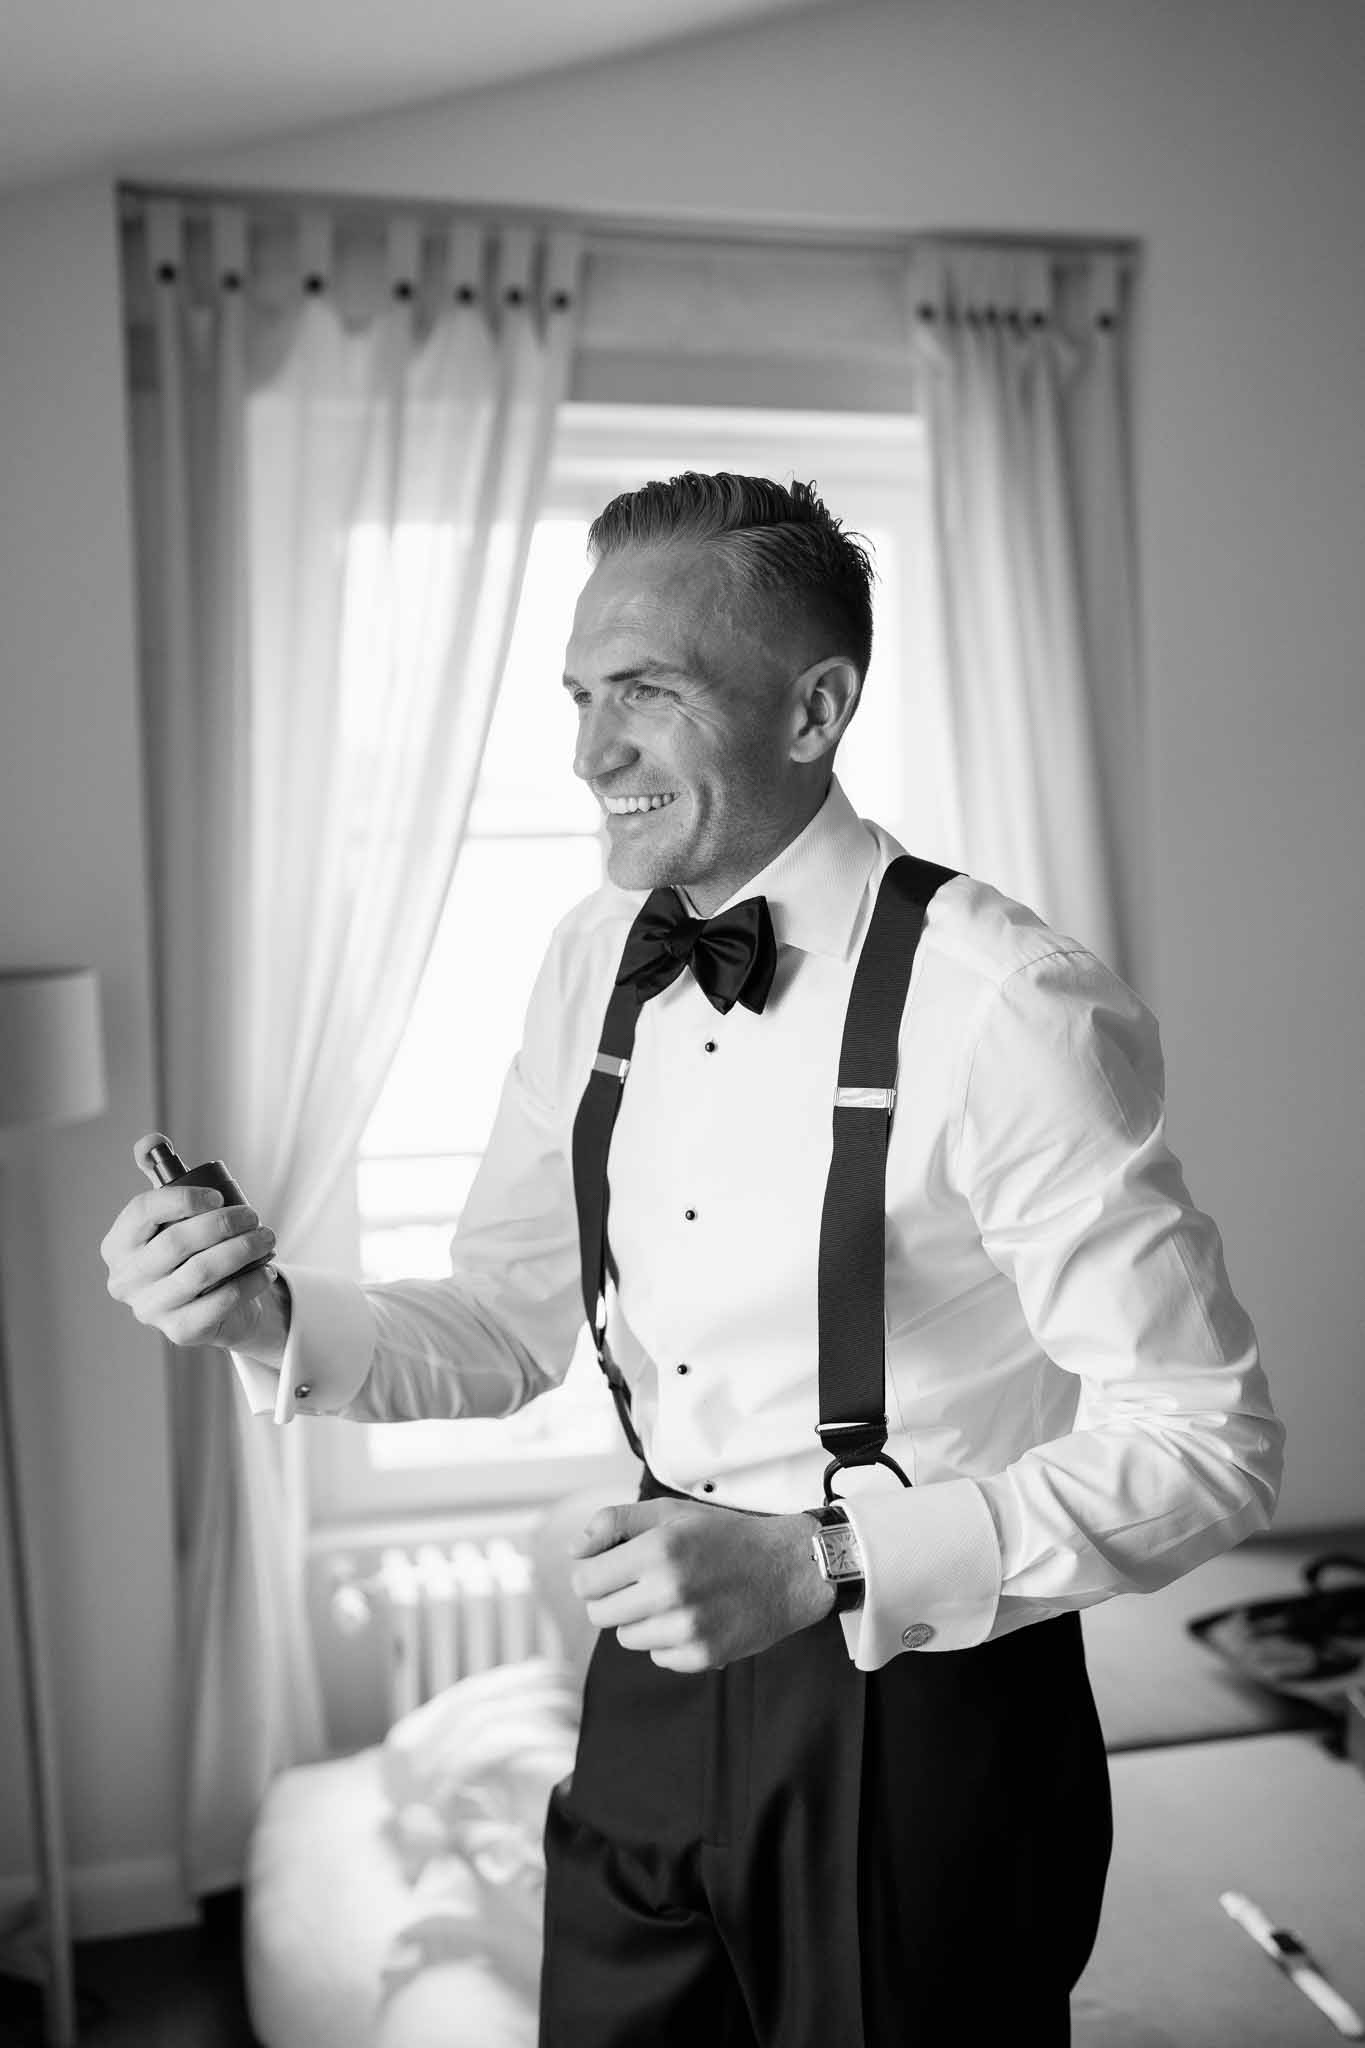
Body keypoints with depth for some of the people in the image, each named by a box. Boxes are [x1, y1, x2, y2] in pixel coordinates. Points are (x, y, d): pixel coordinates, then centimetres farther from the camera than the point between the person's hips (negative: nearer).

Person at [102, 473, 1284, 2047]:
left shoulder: (1008, 1008, -23)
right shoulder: (594, 961, -2)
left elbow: (1205, 1443, -18)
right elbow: (510, 1327, 6)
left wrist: (821, 1565, -27)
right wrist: (271, 1319, -12)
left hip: (924, 1707, -5)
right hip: (658, 1679, 6)